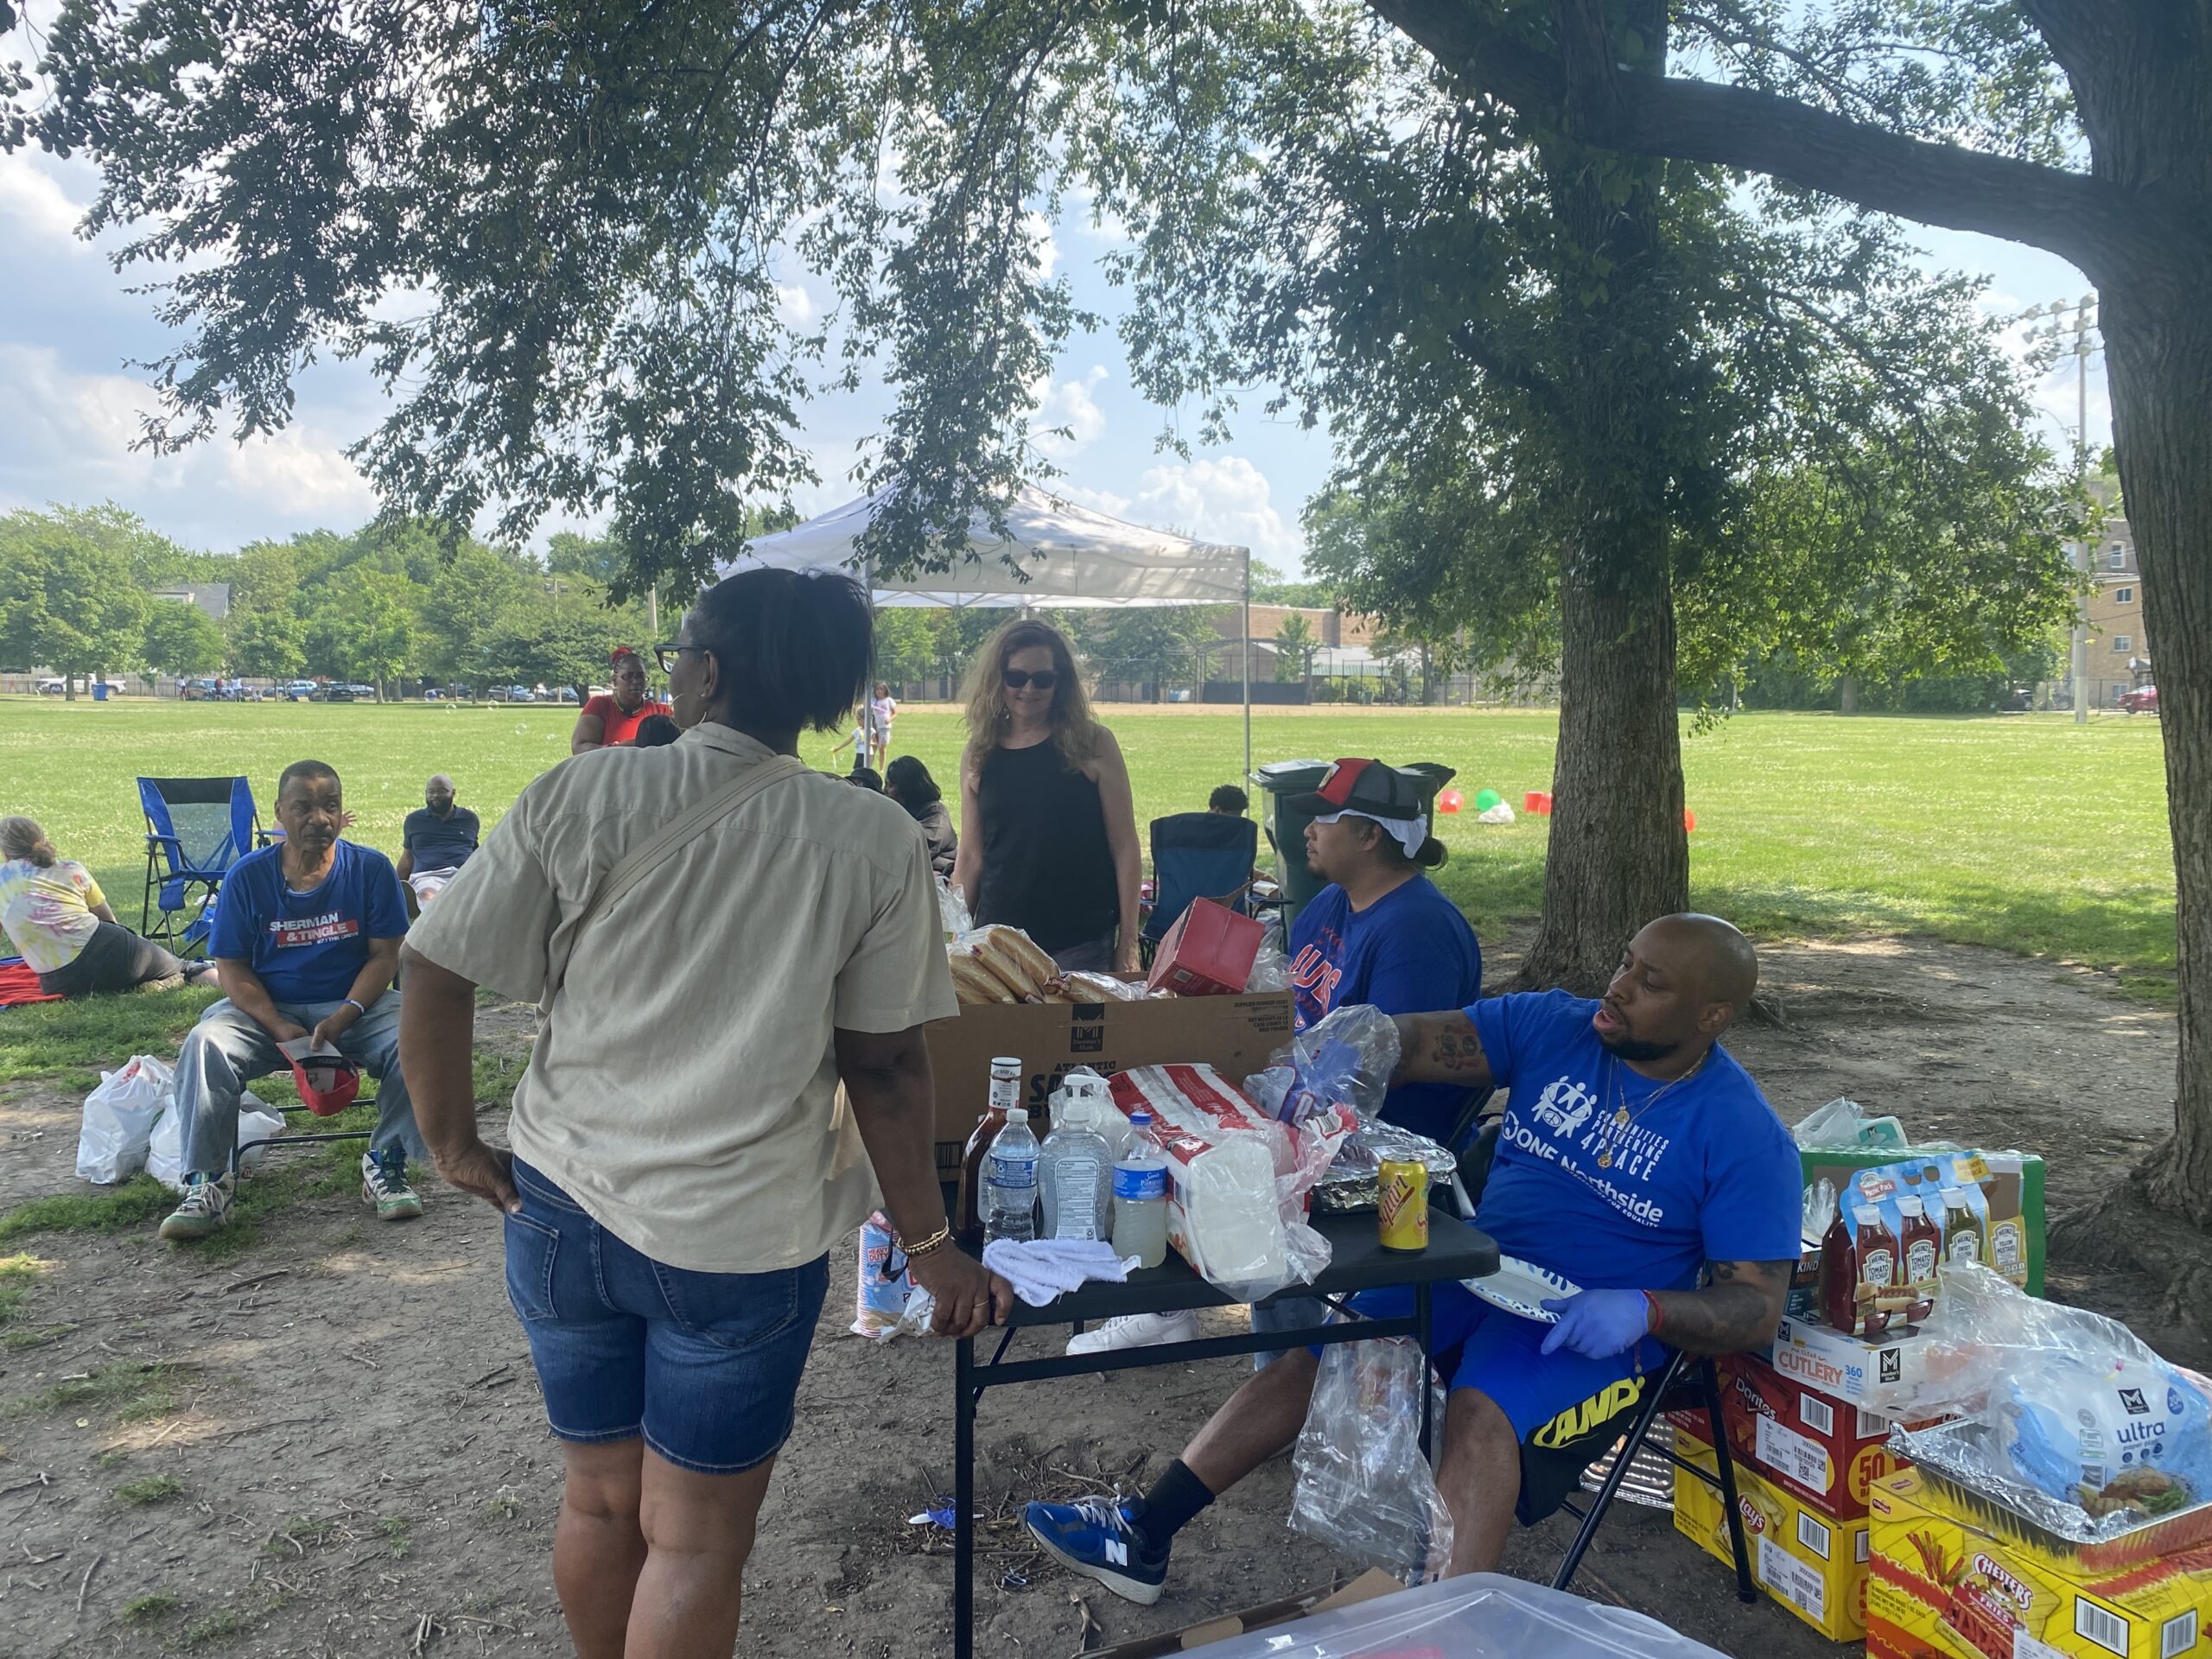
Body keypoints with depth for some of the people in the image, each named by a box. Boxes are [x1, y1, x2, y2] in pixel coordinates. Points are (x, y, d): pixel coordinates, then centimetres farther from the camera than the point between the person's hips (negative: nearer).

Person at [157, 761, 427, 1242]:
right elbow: (232, 968, -3)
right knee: (205, 1047, -28)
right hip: (266, 1010, 1)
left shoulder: (371, 868, -5)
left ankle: (385, 1166, -11)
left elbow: (384, 955, -5)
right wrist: (279, 1028, -19)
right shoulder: (247, 877, -4)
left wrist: (343, 1018, -21)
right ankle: (206, 1184, -15)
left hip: (354, 1006, 0)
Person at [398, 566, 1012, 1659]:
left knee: (601, 1498, 22)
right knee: (696, 1536, 14)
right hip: (742, 1239, -2)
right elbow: (884, 1066, -9)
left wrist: (453, 1139, 8)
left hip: (566, 1206, 3)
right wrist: (927, 1245, 1)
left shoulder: (577, 798, -9)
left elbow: (436, 972, -7)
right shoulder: (875, 844, -11)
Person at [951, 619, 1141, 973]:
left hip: (1081, 944, -2)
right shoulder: (978, 756, 5)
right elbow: (970, 857, 10)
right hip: (998, 942, 2)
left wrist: (1127, 943, -5)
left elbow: (1125, 849, -2)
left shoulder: (1093, 745, -3)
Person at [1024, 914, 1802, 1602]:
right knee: (1319, 1343, -8)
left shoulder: (1745, 1136, -10)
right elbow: (1415, 1043, -10)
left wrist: (1643, 1310, -28)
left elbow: (1758, 1309, -10)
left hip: (1588, 1324, -5)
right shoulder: (1554, 1025, 0)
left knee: (1480, 1410, -34)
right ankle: (1143, 1536, 0)